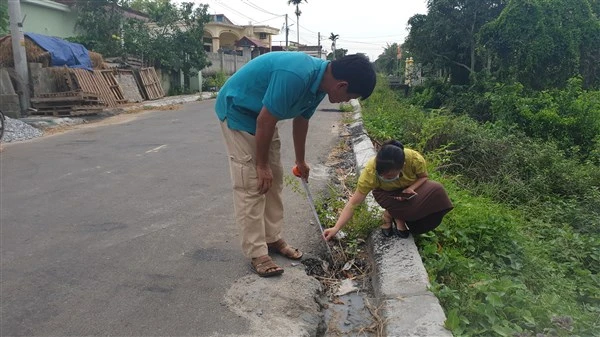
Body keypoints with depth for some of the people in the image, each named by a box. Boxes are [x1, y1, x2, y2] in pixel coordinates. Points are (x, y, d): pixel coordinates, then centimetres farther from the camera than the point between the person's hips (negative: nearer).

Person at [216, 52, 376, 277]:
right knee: (251, 185, -9)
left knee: (274, 180, 10)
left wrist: (300, 161, 20)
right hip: (238, 111, -9)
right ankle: (256, 253, 1)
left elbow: (301, 120, 10)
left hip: (261, 114, 9)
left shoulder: (320, 81, -5)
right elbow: (265, 121, -28)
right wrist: (262, 165, -17)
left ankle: (272, 238, 22)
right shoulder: (295, 76, -35)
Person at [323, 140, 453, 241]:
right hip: (388, 193, -3)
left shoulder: (415, 159, -33)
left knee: (436, 191, -26)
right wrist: (336, 228, -37)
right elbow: (353, 203, -31)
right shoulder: (370, 171, -36)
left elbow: (423, 177, -11)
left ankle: (392, 214, -11)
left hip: (412, 188, 3)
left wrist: (410, 188, -31)